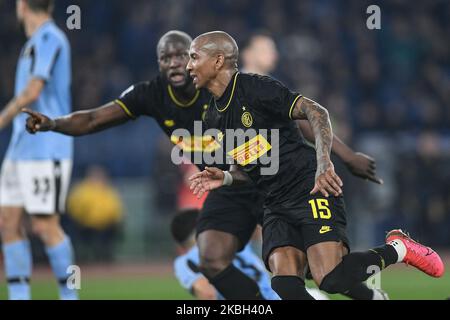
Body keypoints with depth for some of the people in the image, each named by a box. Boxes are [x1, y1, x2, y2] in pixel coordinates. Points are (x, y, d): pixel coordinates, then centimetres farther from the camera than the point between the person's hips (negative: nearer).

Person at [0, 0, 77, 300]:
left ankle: (69, 295, 1)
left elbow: (32, 92, -19)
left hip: (45, 149, -9)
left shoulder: (49, 38, -12)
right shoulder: (35, 42, 17)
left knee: (45, 225, -8)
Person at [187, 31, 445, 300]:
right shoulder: (213, 119, 14)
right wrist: (225, 178, 2)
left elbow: (315, 111, -15)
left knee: (331, 279, -22)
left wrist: (323, 163, -29)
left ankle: (398, 248, 3)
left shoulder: (254, 87, -9)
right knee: (285, 283, -16)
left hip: (311, 189, -7)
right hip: (276, 205, 7)